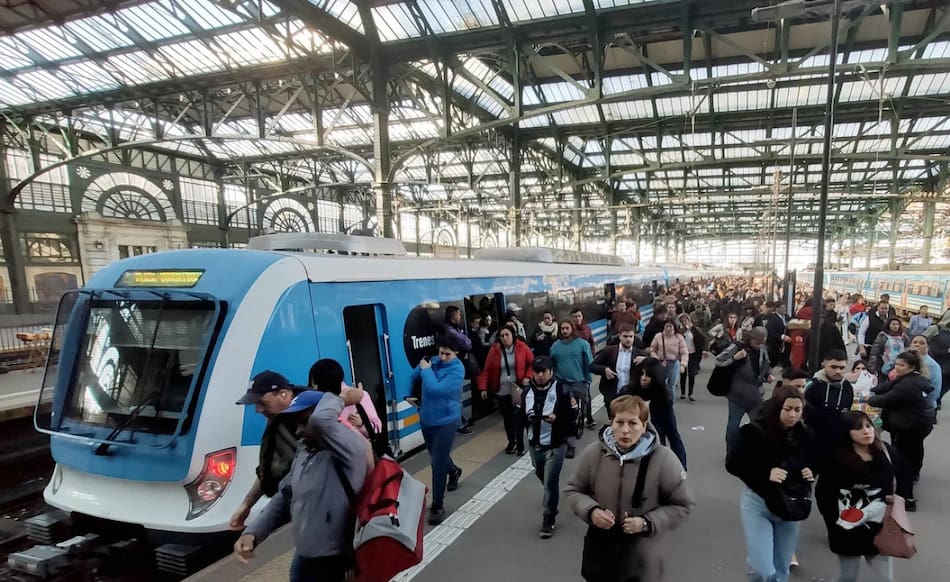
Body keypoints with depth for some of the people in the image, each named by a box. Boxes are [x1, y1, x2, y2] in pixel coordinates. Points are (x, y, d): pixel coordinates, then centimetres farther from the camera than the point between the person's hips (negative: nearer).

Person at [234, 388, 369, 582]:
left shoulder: (351, 447, -20)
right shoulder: (304, 451, 8)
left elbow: (320, 421, -39)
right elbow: (285, 497, 16)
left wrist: (341, 399, -20)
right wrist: (252, 532, 5)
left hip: (337, 563, -8)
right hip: (304, 558, 8)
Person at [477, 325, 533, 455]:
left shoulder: (522, 347, -7)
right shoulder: (494, 350, -4)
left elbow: (532, 363, 3)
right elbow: (487, 370, -3)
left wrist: (528, 377, -11)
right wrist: (483, 387, -9)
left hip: (518, 389, -2)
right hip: (502, 391, 2)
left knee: (518, 417, -3)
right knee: (507, 418, 13)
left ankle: (520, 444, 12)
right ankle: (511, 442, 31)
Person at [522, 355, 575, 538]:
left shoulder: (561, 391, -15)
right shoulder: (527, 391, 0)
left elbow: (569, 418, -12)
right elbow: (521, 417, 8)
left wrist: (556, 418, -29)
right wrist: (528, 418, -13)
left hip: (555, 446, -6)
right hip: (535, 444, 6)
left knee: (550, 482, -4)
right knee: (542, 477, 26)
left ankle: (549, 518, 15)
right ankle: (551, 499, 57)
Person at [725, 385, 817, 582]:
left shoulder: (805, 435, -3)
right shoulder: (754, 431, -18)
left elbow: (813, 463, 15)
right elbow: (733, 464, -14)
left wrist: (811, 473, -7)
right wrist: (766, 474, -26)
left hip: (791, 506, 5)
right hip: (758, 503, -4)